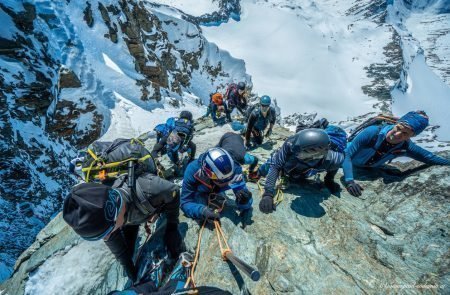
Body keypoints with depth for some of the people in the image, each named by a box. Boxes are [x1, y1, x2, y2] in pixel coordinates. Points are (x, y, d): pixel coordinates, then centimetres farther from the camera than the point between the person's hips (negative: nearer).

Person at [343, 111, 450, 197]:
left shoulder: (406, 147, -22)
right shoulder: (372, 132, -38)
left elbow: (429, 157, 1)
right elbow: (346, 154, -42)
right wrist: (349, 180, -52)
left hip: (368, 169, 5)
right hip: (348, 165, -4)